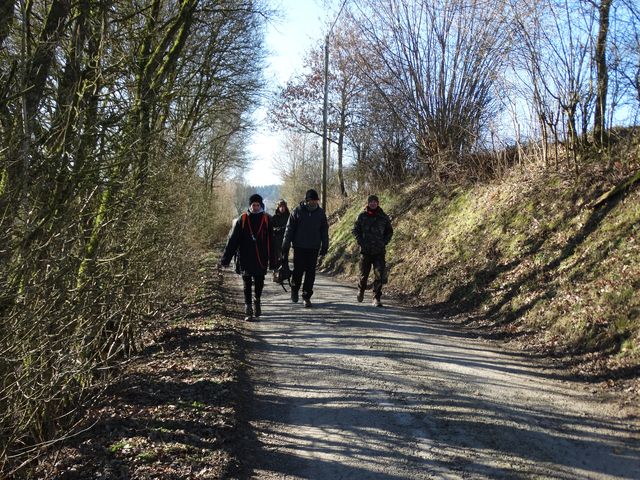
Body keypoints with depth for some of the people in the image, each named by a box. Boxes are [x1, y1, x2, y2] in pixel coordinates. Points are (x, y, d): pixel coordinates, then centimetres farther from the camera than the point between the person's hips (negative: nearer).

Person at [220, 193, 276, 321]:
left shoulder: (267, 219, 1)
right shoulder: (242, 219, -1)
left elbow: (271, 242, 3)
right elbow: (232, 239, -1)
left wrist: (272, 261, 1)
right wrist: (226, 258, -6)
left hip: (261, 259, 1)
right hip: (245, 259, -1)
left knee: (259, 283, 11)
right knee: (247, 284, 3)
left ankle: (257, 301, 37)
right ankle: (248, 309, 9)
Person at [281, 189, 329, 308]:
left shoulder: (320, 213, 4)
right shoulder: (297, 211, -4)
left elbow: (324, 231, 12)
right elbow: (289, 230, -2)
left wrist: (324, 248, 9)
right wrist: (285, 249, -4)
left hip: (314, 248, 2)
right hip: (299, 247, -2)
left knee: (310, 273, 2)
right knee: (298, 271, 1)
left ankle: (307, 296, 13)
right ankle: (294, 289, 28)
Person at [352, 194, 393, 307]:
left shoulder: (383, 217, 4)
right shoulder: (362, 216, 2)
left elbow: (390, 231, 13)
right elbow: (355, 230, 6)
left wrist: (384, 243, 0)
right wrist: (361, 242, -5)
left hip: (379, 251, 0)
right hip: (365, 251, 0)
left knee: (379, 275, -7)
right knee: (364, 273, 9)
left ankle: (376, 298, 0)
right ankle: (361, 290, 38)